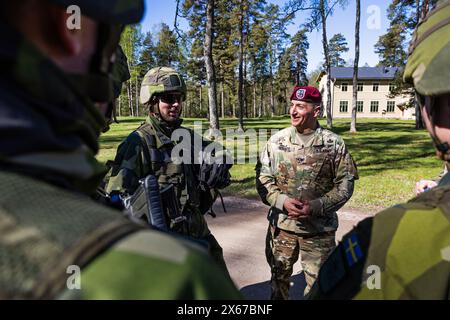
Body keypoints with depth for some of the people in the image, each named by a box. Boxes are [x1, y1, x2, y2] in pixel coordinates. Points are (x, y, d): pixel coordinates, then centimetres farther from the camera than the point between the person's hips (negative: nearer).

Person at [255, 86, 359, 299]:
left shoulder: (334, 144, -5)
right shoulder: (277, 141, -2)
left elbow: (345, 183, -5)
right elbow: (262, 177, -2)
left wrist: (317, 206, -18)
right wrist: (282, 201, -17)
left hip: (319, 229, -1)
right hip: (281, 225, 2)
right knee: (279, 275, 20)